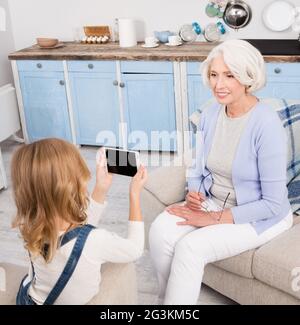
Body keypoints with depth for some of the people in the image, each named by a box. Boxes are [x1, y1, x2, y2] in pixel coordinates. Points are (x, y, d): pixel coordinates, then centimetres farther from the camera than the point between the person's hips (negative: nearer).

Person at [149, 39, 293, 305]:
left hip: (259, 216, -6)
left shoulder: (266, 124, -23)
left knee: (191, 247, -27)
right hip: (212, 201, 6)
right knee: (160, 229, -19)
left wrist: (215, 218, -19)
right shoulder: (210, 114, -2)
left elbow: (273, 203, -21)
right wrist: (194, 192, -9)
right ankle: (167, 299, 2)